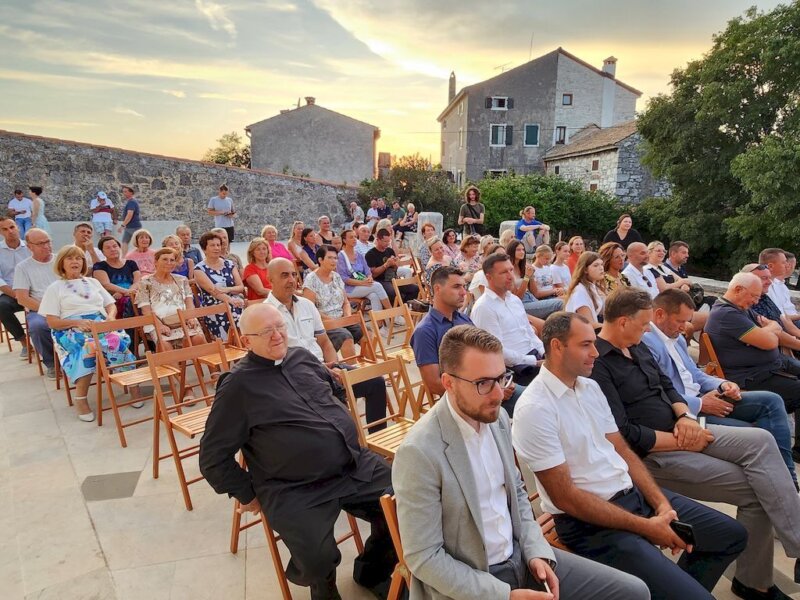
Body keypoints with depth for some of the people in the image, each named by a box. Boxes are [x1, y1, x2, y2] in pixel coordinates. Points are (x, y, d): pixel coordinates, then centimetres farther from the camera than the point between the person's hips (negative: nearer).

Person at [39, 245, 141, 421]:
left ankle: (132, 383, -22)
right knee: (91, 345, -39)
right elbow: (52, 322, 3)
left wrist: (111, 316, -4)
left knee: (118, 340, -34)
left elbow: (111, 305, 21)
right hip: (72, 330, -3)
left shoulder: (93, 282, 25)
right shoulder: (54, 288, 12)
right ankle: (80, 397, -28)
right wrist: (78, 322, -16)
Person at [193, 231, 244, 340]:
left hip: (237, 306, 3)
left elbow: (241, 287, 10)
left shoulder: (229, 264, 17)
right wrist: (231, 300, -26)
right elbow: (212, 289, -9)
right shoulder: (199, 269, 6)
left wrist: (227, 289, -12)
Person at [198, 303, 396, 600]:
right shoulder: (238, 385, -6)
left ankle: (372, 572, 25)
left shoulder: (303, 357, 11)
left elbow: (336, 389, 30)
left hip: (357, 466, 6)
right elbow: (213, 458, -4)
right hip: (296, 491, -6)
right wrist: (249, 496, -2)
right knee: (319, 559, -26)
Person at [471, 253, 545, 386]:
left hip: (536, 356, 9)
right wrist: (534, 362, -15)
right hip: (514, 367, -8)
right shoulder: (483, 308, -13)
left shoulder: (515, 299, 16)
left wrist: (546, 354, 3)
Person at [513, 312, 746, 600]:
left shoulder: (590, 387, 6)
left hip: (634, 492, 9)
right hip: (589, 522, -8)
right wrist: (645, 526, -16)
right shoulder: (534, 409, -21)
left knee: (732, 534, 15)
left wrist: (661, 504, -4)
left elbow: (622, 450, 11)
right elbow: (565, 497, -20)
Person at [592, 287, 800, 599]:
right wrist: (682, 442, -14)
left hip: (678, 431, 8)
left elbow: (666, 384, 17)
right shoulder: (596, 365, -20)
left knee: (761, 441, -11)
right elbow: (624, 435, -22)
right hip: (651, 453, -8)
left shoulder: (637, 347, 11)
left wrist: (685, 416, -5)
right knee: (755, 489, -14)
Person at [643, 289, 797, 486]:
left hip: (700, 399, 11)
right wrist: (700, 405, -17)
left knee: (771, 401, 1)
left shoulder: (677, 338, 16)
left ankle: (786, 476, 0)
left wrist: (722, 384, 1)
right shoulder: (645, 343, -19)